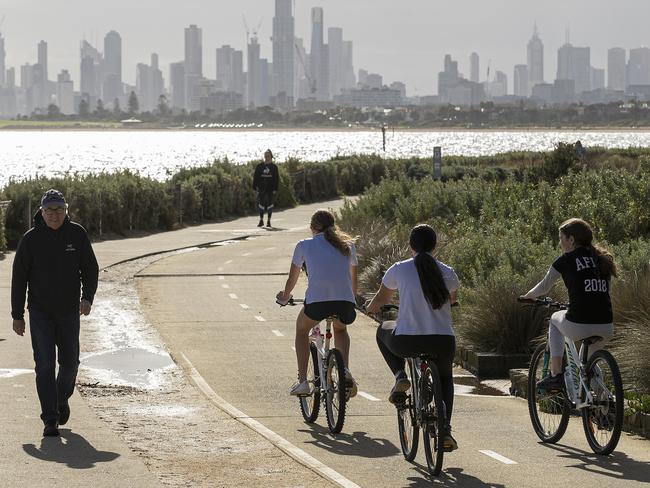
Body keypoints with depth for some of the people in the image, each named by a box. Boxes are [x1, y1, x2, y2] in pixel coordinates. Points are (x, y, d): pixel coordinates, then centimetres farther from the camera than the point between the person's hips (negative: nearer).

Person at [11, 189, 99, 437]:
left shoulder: (77, 234, -1)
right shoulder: (31, 239, -5)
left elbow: (90, 268, 5)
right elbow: (19, 277, 0)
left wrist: (87, 297, -13)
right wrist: (17, 315, -1)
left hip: (69, 312, 2)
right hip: (40, 312, -2)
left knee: (70, 362, 9)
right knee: (44, 365, -8)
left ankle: (62, 398, 39)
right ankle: (50, 420, -6)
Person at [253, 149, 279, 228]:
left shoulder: (274, 167, 3)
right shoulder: (260, 166, 4)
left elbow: (276, 179, 2)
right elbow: (255, 177, 4)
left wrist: (275, 188, -6)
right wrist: (255, 187, -3)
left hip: (270, 189, -1)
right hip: (261, 189, 1)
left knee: (269, 204, 2)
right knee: (261, 204, 2)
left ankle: (268, 221, 10)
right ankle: (261, 221, 11)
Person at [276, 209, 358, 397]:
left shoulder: (304, 245, 18)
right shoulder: (348, 245, 23)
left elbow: (292, 279, 30)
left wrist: (285, 296, 50)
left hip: (316, 300, -2)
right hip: (345, 301, 2)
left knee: (302, 328, 30)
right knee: (340, 329, 35)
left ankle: (303, 381, 19)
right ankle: (345, 370, 9)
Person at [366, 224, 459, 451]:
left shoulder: (399, 270, 0)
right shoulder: (447, 272, 4)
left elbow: (381, 299, 18)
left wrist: (371, 307, 42)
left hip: (407, 342, -2)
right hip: (443, 343, 2)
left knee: (383, 331, 34)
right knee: (445, 377, 35)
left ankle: (400, 376, 15)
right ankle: (445, 431, 20)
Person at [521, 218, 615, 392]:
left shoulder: (567, 260, 4)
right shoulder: (603, 259, 16)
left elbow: (544, 287, 15)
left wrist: (527, 297, 36)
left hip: (578, 328, -4)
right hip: (606, 330, 4)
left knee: (555, 320, 30)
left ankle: (556, 376, 22)